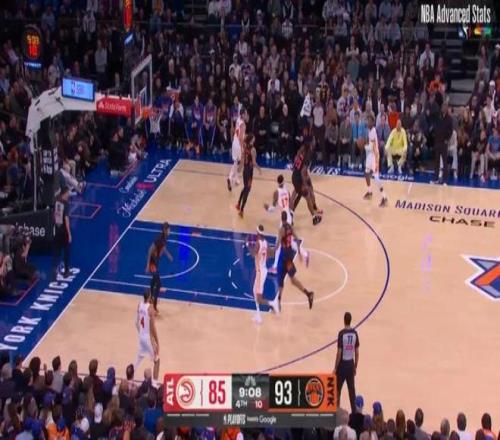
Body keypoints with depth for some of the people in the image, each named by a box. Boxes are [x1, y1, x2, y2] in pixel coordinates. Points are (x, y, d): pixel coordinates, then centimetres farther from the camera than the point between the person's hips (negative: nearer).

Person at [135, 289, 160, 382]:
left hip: (141, 336, 7)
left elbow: (137, 323, 9)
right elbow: (153, 328, -21)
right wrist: (157, 343, -13)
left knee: (139, 357, 30)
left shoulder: (139, 305, -2)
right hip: (149, 338, -7)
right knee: (156, 361, 5)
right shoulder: (150, 308, -23)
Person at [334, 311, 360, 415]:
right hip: (351, 364, 4)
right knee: (352, 390, 8)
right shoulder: (355, 333, -1)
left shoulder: (341, 333, -15)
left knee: (337, 389, 8)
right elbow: (357, 353, 4)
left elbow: (339, 353, -14)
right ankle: (354, 412, 10)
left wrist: (335, 368, -6)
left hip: (342, 364, -4)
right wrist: (355, 367, 15)